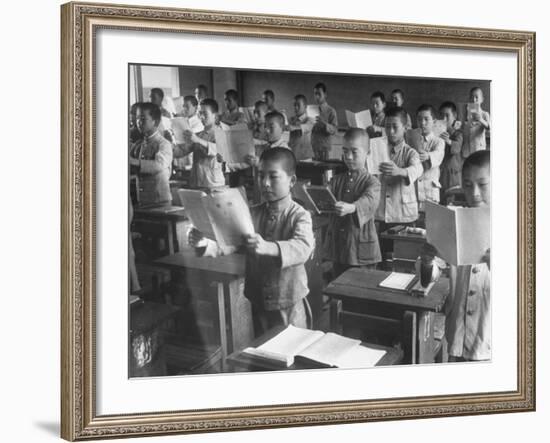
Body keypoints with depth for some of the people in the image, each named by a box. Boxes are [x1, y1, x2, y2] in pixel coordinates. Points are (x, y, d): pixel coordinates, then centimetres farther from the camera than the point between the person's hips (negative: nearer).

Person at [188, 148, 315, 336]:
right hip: (257, 303, 4)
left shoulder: (300, 216, -12)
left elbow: (302, 248, -30)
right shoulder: (253, 214, 4)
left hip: (289, 305, -4)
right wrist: (205, 244, -26)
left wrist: (267, 248, -48)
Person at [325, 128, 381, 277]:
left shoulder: (372, 182, -8)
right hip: (337, 247, 5)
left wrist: (351, 208, -48)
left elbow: (368, 202, -27)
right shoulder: (337, 180, 8)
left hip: (361, 249, -4)